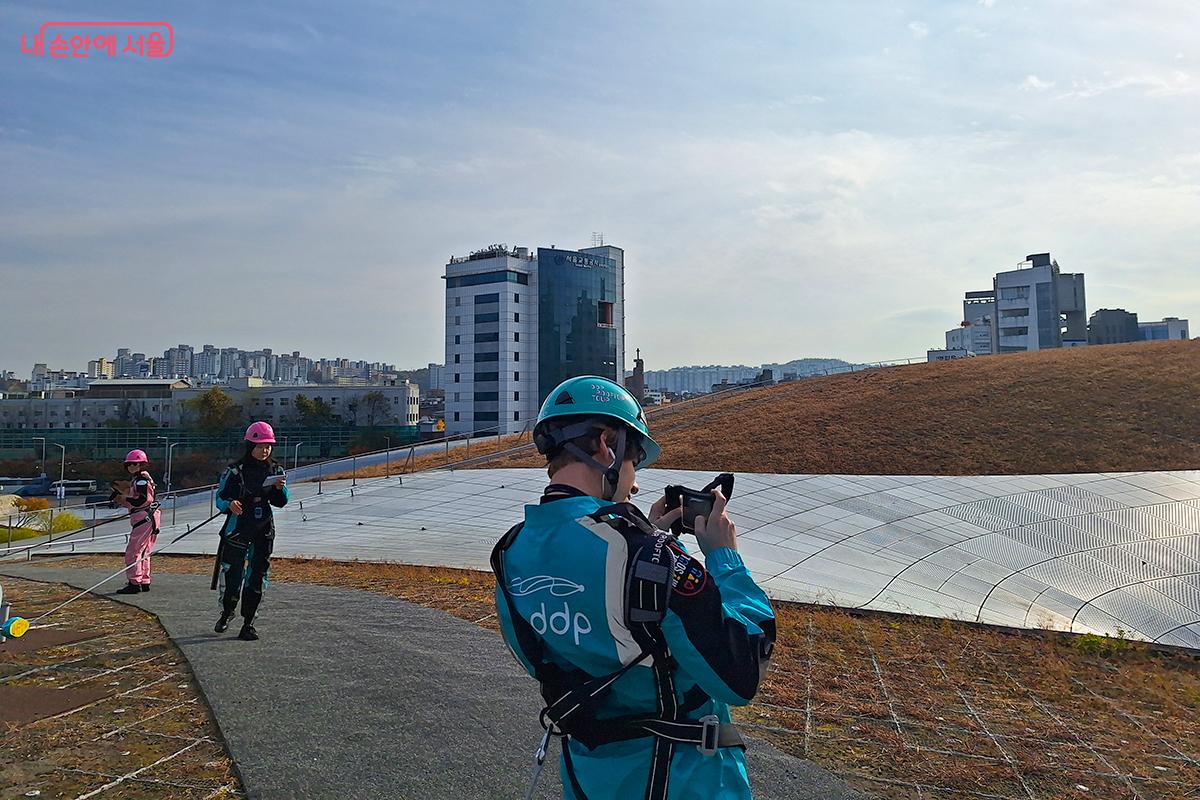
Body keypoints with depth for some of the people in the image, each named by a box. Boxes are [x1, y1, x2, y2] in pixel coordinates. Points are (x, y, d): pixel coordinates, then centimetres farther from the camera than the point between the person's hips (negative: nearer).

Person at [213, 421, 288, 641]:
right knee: (232, 575, 2)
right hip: (238, 527, -3)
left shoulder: (275, 470, 4)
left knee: (257, 577, 4)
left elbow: (280, 502, 7)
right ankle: (226, 614, 30)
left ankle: (248, 624, 14)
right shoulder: (235, 470, -7)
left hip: (264, 531, 3)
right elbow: (220, 497, -5)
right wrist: (230, 504, -26)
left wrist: (279, 489, -13)